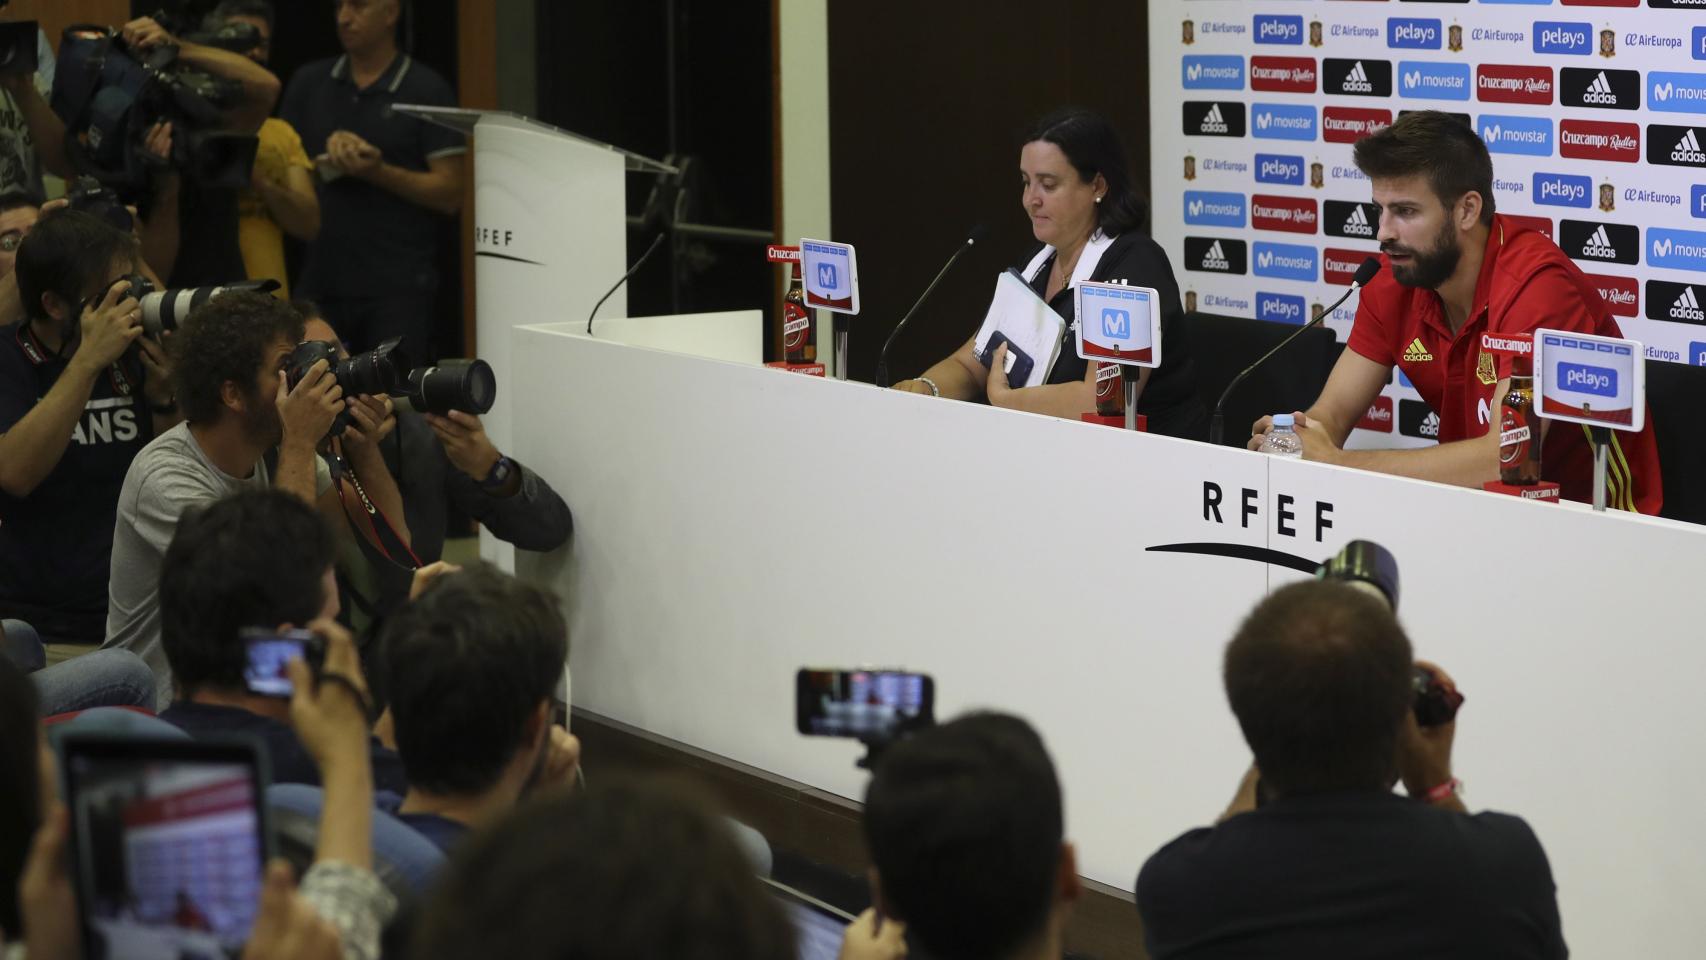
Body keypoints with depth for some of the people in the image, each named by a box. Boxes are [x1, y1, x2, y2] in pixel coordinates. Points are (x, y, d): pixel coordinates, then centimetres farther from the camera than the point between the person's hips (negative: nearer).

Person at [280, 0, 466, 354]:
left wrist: (378, 172, -15)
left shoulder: (427, 90, 1)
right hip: (319, 284, 4)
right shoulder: (308, 83, 14)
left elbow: (449, 195, -4)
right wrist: (327, 161, -6)